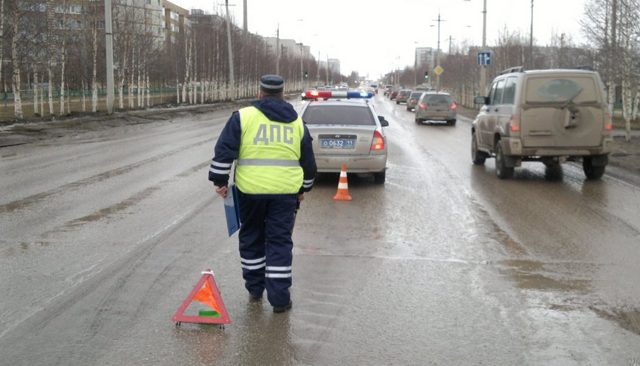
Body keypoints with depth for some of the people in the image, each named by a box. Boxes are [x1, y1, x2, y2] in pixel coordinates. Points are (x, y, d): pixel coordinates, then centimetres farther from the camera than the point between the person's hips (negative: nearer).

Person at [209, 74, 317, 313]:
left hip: (250, 190, -1)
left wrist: (220, 181, 5)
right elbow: (308, 162, 18)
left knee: (251, 239, 16)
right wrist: (303, 189, 30)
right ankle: (279, 298, 5)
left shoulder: (243, 116, 2)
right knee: (280, 242, 6)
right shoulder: (297, 122, 11)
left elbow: (224, 151, -4)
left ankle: (254, 289, 25)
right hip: (285, 192, 1)